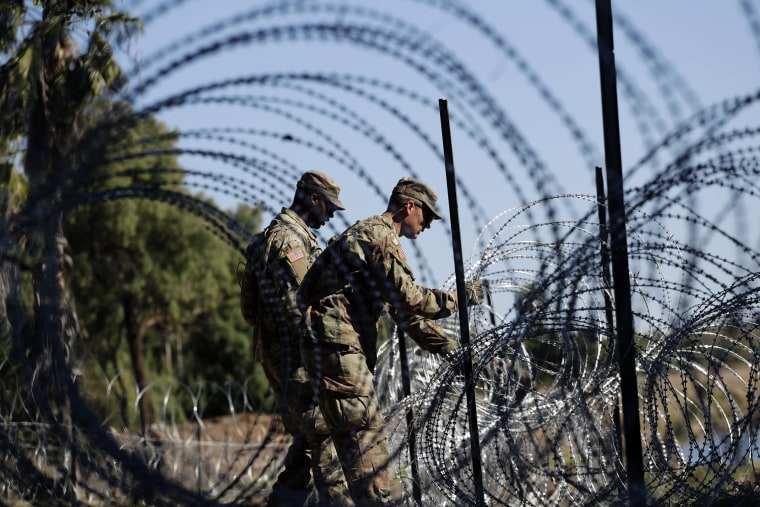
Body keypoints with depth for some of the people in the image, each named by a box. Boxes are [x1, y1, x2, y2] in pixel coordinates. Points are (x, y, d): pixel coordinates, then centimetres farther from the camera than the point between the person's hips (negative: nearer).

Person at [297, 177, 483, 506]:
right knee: (363, 433, -12)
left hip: (347, 346, 11)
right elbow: (409, 298, -16)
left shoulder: (374, 236, 24)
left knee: (368, 431, 12)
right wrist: (459, 297, -6)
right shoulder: (379, 235, -9)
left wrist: (450, 347, 20)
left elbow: (404, 311, 25)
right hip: (336, 344, -11)